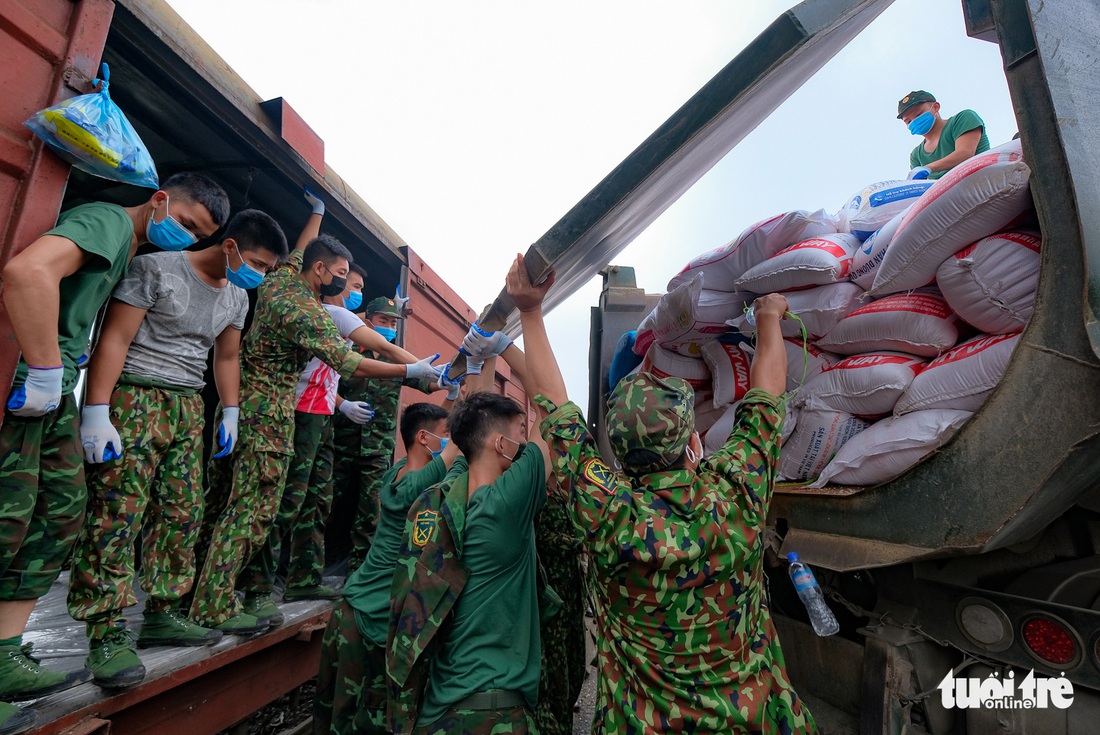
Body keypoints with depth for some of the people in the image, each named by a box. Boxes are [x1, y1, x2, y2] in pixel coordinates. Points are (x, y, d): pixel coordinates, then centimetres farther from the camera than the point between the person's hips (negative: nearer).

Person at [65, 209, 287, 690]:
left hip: (187, 407, 7)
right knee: (117, 513, -8)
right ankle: (107, 634, -1)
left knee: (181, 514, 6)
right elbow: (115, 338, -13)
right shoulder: (158, 268, -9)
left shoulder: (237, 297, 12)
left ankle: (160, 616, 18)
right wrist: (96, 412, -18)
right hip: (133, 396, -7)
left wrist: (229, 413, 18)